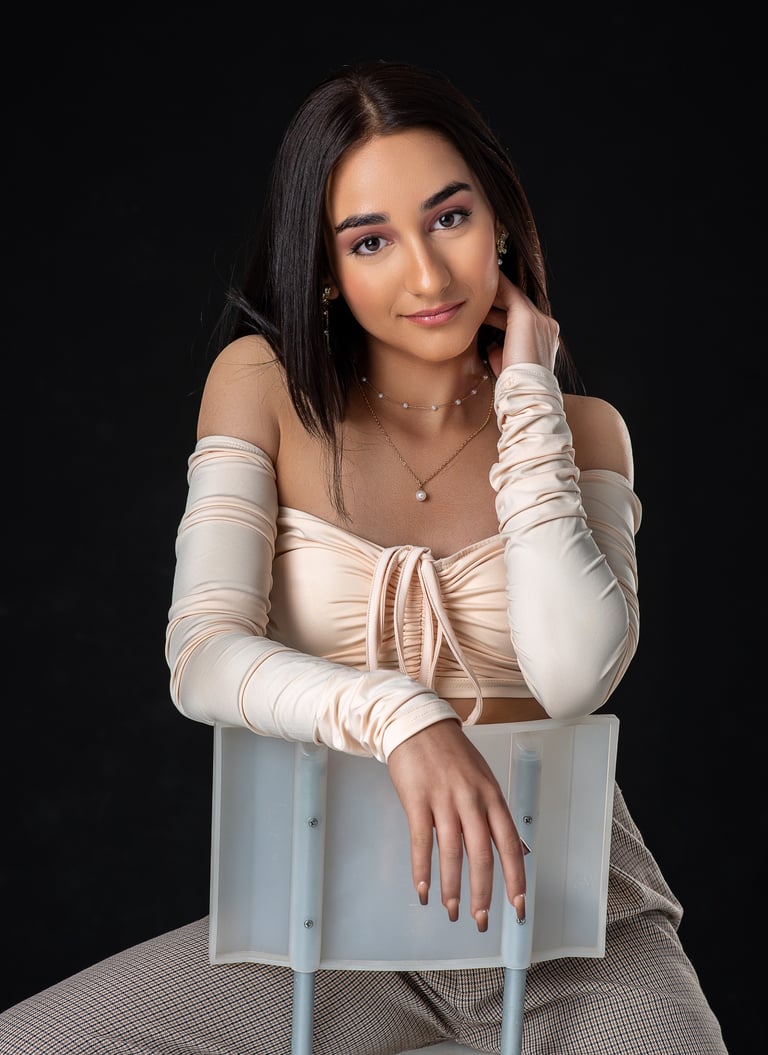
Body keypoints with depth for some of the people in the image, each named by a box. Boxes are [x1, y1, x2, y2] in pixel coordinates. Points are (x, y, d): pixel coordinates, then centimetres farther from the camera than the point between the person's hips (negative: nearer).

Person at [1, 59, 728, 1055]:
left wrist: (526, 396, -11)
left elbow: (573, 675, -17)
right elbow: (201, 656, -13)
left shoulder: (582, 429, 2)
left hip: (561, 905, 1)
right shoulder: (266, 384, -1)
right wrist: (400, 718, -30)